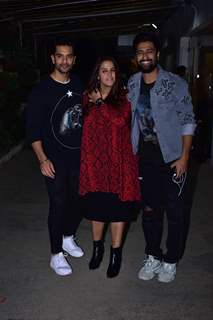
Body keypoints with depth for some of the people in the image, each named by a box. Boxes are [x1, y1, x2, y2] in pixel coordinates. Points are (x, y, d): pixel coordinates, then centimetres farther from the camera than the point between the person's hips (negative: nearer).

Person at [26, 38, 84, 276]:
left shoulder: (80, 85, 4)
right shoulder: (42, 90, -10)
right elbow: (33, 128, -11)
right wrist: (42, 159, -18)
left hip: (80, 156, 5)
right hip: (55, 160, -5)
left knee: (78, 201, 15)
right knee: (58, 205, 2)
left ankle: (68, 238, 39)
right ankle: (56, 254, 19)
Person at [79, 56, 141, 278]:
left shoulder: (123, 98, 1)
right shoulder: (88, 97, 7)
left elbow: (121, 120, -16)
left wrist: (101, 102, -12)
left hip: (118, 158, -2)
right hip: (94, 158, 2)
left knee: (117, 207, 4)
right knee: (96, 204, 11)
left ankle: (116, 253, 21)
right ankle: (97, 247, 33)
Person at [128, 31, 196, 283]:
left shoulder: (175, 84, -8)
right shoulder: (132, 84, 5)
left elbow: (188, 122, -7)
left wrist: (184, 157, -12)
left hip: (172, 159, -3)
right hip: (145, 159, 4)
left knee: (174, 213, 7)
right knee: (149, 211, 12)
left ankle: (170, 261, 26)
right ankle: (153, 257, 30)